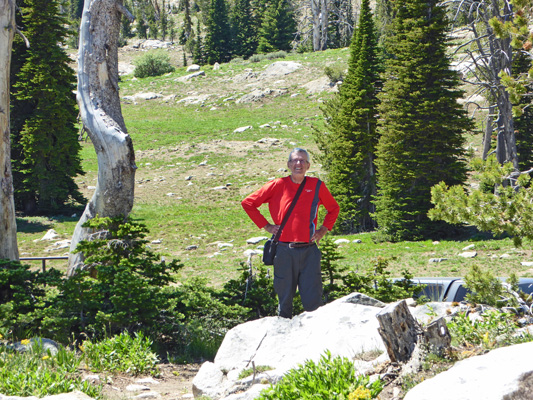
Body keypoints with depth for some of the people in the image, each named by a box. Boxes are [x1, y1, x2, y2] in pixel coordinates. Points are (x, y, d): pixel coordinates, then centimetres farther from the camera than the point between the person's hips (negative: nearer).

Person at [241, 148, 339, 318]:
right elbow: (248, 203, 8)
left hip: (309, 251, 1)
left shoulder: (317, 185, 6)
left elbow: (333, 208, 23)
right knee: (285, 299, 6)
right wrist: (266, 225, 4)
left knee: (312, 300, -4)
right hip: (284, 251, 0)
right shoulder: (278, 185, 2)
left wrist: (323, 230, 9)